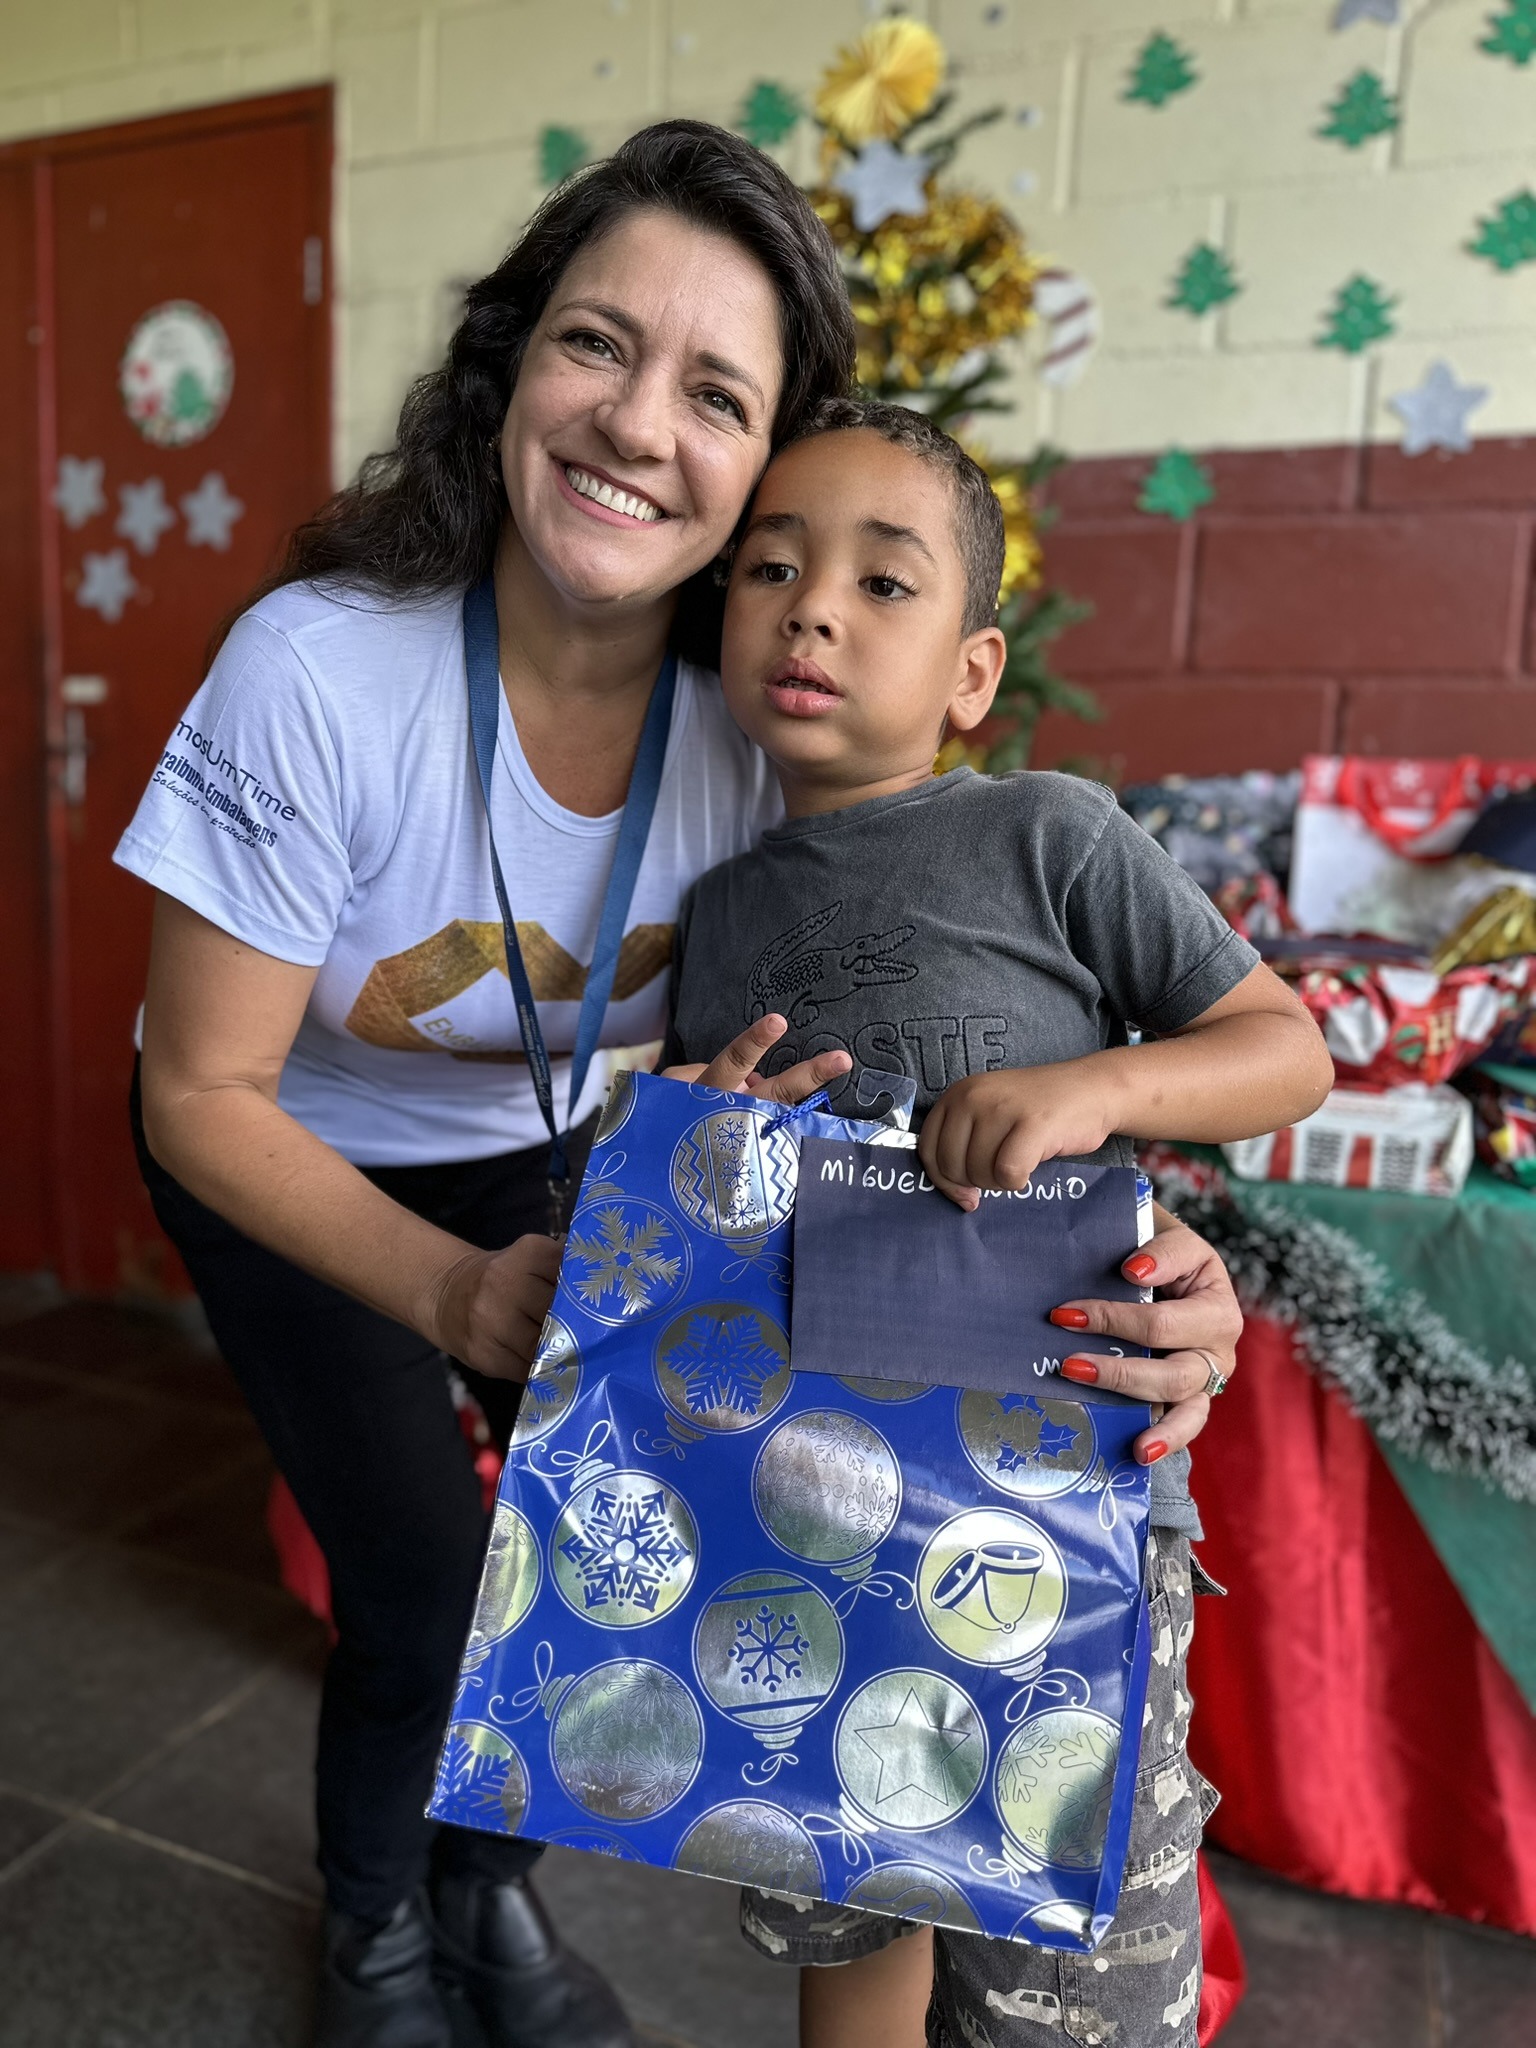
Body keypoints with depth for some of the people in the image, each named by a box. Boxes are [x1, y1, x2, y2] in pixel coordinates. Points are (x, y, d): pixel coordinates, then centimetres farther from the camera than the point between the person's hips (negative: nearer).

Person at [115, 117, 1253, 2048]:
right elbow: (207, 1094, -23)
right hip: (292, 1167, -2)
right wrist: (452, 1293, -39)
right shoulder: (320, 670, -32)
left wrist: (1123, 1270, -38)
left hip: (546, 1145, 3)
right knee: (420, 1591, -5)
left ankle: (491, 1888, 37)